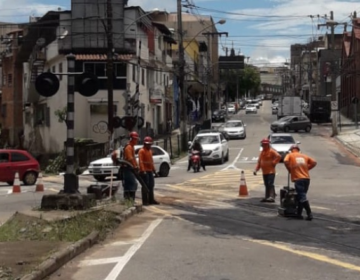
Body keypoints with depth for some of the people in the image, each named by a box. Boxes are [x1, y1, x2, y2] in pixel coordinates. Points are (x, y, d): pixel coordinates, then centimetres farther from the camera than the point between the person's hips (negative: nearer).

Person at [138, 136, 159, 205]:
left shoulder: (150, 151, 18)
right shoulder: (141, 151, -9)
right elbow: (140, 161, -18)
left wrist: (154, 171, 21)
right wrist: (143, 171, -28)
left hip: (150, 171, 8)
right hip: (145, 171, -8)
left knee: (151, 186, 11)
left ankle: (151, 199, 18)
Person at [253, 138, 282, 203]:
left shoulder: (271, 151, -6)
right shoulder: (262, 152, 16)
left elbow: (278, 156, -21)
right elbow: (259, 162, 17)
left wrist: (274, 163, -17)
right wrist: (256, 169, 6)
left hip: (271, 171, -8)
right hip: (264, 172, 8)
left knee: (270, 184, -16)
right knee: (266, 185, 12)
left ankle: (272, 197, -22)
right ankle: (267, 197, 18)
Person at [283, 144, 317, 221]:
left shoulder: (290, 155, 6)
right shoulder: (304, 156, 16)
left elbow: (285, 161, -13)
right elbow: (314, 162, 10)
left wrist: (289, 169, 3)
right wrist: (307, 168, 18)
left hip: (298, 179, -4)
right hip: (306, 178, 5)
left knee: (303, 197, -5)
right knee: (301, 196, 16)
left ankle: (309, 214, -13)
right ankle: (299, 213, 19)